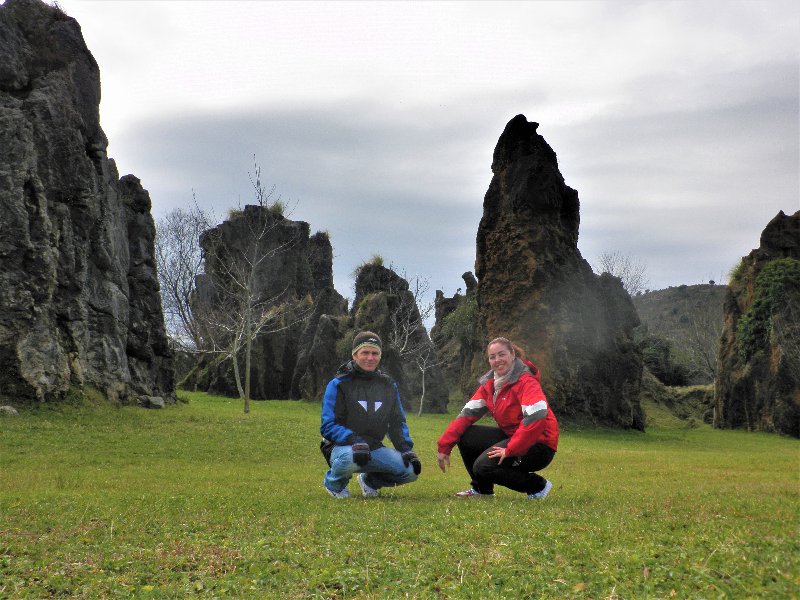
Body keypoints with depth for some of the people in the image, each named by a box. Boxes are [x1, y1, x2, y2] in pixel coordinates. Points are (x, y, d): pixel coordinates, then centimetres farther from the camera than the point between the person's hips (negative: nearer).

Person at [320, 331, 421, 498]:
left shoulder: (388, 385, 11)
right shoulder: (339, 384, -5)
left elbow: (397, 423, 15)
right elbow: (328, 426, -11)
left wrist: (406, 449, -2)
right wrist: (354, 441, -27)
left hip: (374, 448, 5)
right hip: (341, 446, -5)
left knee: (411, 470, -16)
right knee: (351, 459, -40)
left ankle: (370, 480, 13)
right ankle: (333, 482, -3)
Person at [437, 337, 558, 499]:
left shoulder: (526, 381, -18)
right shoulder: (489, 384, 5)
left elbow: (536, 418, -32)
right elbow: (467, 413, 1)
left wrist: (510, 449, -30)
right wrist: (444, 446, -7)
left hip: (539, 444, -8)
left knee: (483, 466, -22)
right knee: (465, 436, -2)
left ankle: (538, 486, -5)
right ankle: (482, 489, 14)